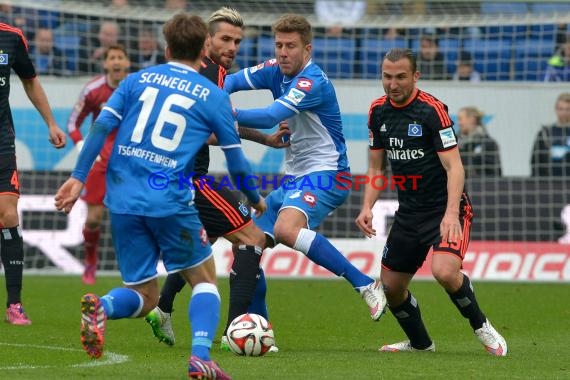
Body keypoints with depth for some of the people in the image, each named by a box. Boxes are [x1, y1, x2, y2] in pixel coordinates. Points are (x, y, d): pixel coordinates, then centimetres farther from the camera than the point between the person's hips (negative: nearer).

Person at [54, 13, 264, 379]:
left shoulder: (138, 79, 13)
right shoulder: (213, 96, 5)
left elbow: (101, 125, 1)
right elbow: (236, 161, 10)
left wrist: (78, 177, 3)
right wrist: (255, 199, 27)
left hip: (123, 200, 3)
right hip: (171, 202, -3)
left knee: (144, 296, 13)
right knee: (204, 280, 15)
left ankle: (101, 306, -21)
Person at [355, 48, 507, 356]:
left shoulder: (432, 110, -16)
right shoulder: (378, 111, 4)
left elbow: (454, 166, -20)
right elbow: (376, 167, 13)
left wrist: (451, 213, -32)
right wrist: (367, 207, -2)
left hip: (445, 209, -7)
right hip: (409, 212, 7)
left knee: (445, 271, -29)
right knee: (391, 286, 8)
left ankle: (482, 327, -4)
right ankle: (420, 343, 33)